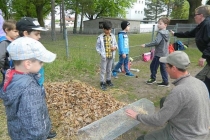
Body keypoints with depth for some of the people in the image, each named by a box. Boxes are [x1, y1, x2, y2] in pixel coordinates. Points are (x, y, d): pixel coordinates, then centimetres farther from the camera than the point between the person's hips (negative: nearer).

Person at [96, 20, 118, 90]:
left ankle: (108, 80, 33)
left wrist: (115, 47, -10)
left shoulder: (113, 36, 3)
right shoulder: (100, 37, -9)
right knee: (103, 70, 4)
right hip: (104, 56, -4)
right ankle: (102, 83, 15)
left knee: (109, 69, 17)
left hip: (111, 56, 4)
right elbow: (97, 47, -4)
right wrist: (101, 54, -14)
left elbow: (115, 44, 13)